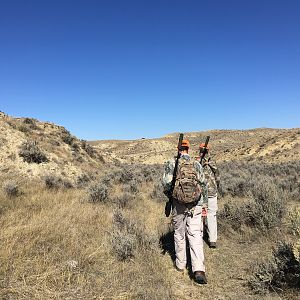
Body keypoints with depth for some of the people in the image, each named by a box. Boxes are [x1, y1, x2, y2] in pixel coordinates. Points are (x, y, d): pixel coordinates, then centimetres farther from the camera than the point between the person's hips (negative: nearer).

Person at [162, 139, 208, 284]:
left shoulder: (171, 163, -3)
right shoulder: (196, 164, 3)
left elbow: (167, 183, -9)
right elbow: (203, 183, 1)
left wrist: (170, 195, 11)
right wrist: (203, 201, 10)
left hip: (178, 204, -1)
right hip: (195, 205, 1)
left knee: (179, 234, 15)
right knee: (195, 236, 3)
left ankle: (180, 264, 28)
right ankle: (198, 269, -6)